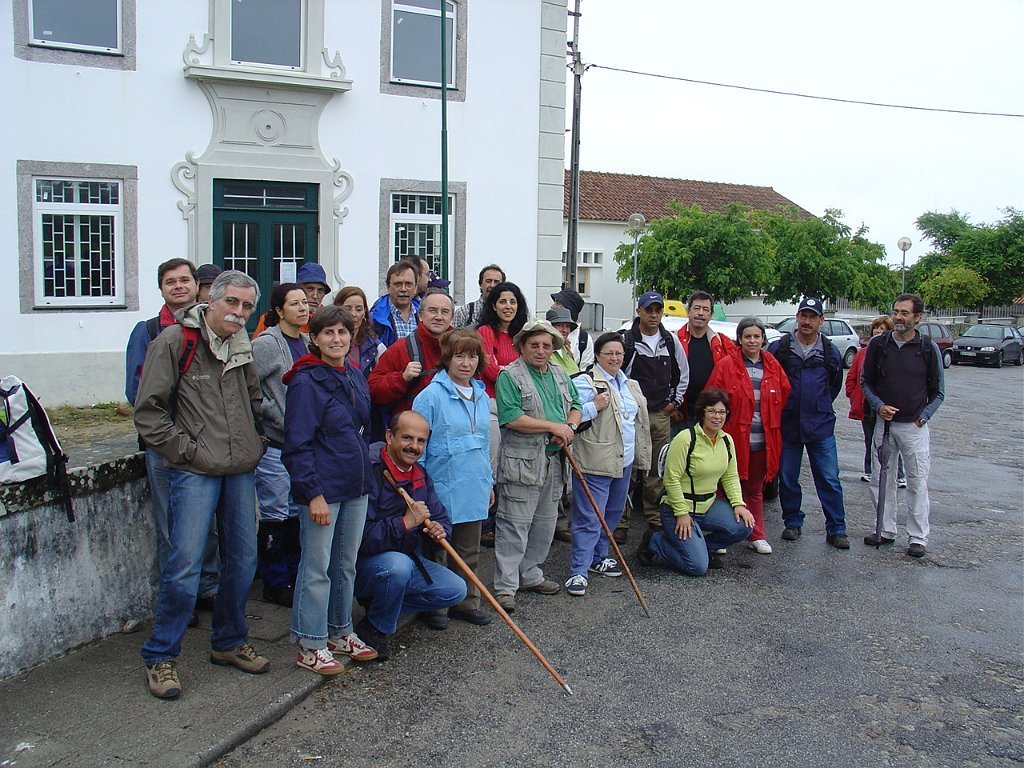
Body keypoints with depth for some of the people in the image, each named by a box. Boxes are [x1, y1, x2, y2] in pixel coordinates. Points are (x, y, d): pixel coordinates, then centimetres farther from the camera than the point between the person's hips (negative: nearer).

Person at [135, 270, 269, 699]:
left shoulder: (242, 348, 12)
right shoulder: (175, 341, -8)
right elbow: (148, 412, -10)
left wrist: (255, 442, 13)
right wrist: (186, 450, -12)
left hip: (241, 471, 6)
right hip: (194, 472, -6)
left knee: (242, 562, 11)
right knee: (184, 566, -8)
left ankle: (229, 642, 29)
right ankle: (160, 658, 8)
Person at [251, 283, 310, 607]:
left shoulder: (306, 342, 10)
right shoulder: (265, 344, -13)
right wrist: (275, 416, -15)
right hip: (275, 443, -7)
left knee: (297, 512, 15)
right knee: (275, 514, 2)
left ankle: (294, 576, 27)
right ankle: (275, 583, 14)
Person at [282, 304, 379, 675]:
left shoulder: (356, 378, 11)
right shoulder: (306, 382, -12)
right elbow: (297, 444, -16)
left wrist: (365, 475, 17)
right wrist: (314, 493, -19)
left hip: (356, 486, 8)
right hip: (322, 488, -7)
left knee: (346, 564, 16)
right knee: (317, 568, 1)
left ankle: (340, 633, 30)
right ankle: (310, 645, 13)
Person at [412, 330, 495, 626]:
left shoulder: (482, 397, 8)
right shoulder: (431, 396, -11)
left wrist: (489, 483, 17)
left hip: (473, 491, 6)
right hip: (441, 490, -6)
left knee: (469, 552, 17)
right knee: (436, 553, 8)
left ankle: (467, 603, 30)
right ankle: (434, 607, 22)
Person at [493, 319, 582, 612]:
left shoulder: (559, 374, 14)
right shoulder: (509, 376, -10)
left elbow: (575, 405, 18)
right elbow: (511, 419, -20)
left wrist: (570, 427, -6)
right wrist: (554, 427, -16)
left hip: (554, 462, 8)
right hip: (521, 463, -8)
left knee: (545, 523, 15)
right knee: (514, 524, -5)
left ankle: (530, 575, 30)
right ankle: (505, 586, 2)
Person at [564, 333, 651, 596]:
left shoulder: (630, 385, 16)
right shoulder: (585, 382, -10)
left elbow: (638, 421, 26)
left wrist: (641, 456, 23)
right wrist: (594, 407, -25)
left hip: (624, 462, 8)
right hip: (595, 463, -8)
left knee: (612, 513, 18)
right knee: (589, 518, -7)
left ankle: (598, 558, 33)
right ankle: (578, 571, -2)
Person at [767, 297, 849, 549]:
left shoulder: (829, 352, 6)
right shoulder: (779, 348, 0)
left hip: (821, 427, 0)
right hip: (787, 425, 0)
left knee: (829, 480, 0)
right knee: (787, 479, 8)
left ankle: (836, 529, 8)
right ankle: (793, 523, 23)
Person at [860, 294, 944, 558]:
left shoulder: (928, 348, -3)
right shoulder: (877, 345, 1)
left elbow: (938, 392, 5)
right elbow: (865, 382, 9)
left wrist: (923, 416, -6)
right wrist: (879, 406, -6)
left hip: (914, 426, -2)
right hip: (883, 423, 2)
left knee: (917, 483, 0)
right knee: (881, 479, 8)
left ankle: (918, 538, 9)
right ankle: (885, 530, 21)